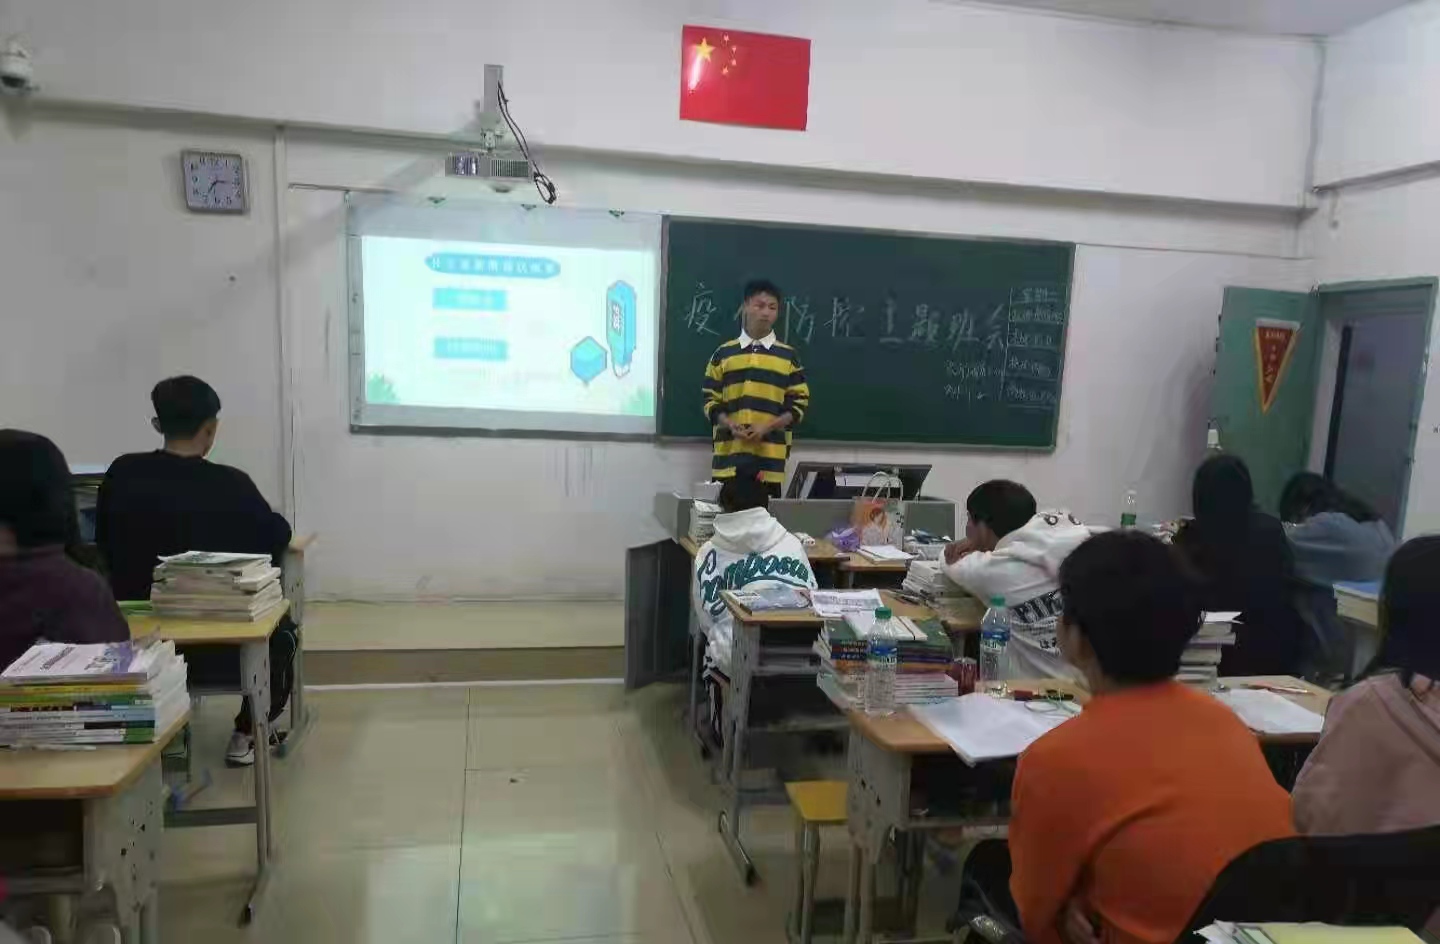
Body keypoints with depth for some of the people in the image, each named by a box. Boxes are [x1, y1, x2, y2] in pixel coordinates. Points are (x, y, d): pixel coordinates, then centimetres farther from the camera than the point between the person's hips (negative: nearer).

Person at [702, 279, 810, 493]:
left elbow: (799, 404, 4)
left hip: (770, 456, 0)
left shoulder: (788, 356, 7)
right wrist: (730, 425, -11)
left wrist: (768, 427, -11)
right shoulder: (723, 353, 9)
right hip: (729, 455, 1)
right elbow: (711, 400, 8)